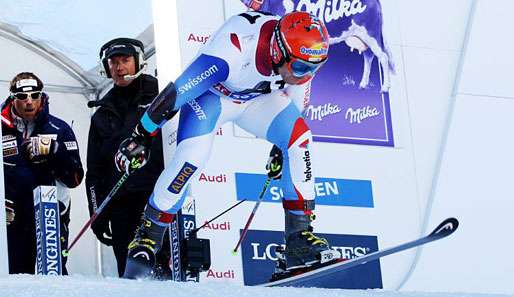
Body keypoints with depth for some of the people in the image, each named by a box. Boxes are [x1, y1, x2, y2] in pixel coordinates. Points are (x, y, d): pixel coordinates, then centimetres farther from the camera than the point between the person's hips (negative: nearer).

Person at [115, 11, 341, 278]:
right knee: (193, 156, -27)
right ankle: (148, 237, -12)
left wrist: (280, 149, 14)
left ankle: (299, 237, -13)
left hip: (258, 99, 5)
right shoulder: (236, 47, -40)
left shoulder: (301, 60, -23)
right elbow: (177, 91, -31)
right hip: (212, 93, -5)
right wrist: (142, 136, -23)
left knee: (299, 138, -18)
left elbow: (294, 112, 1)